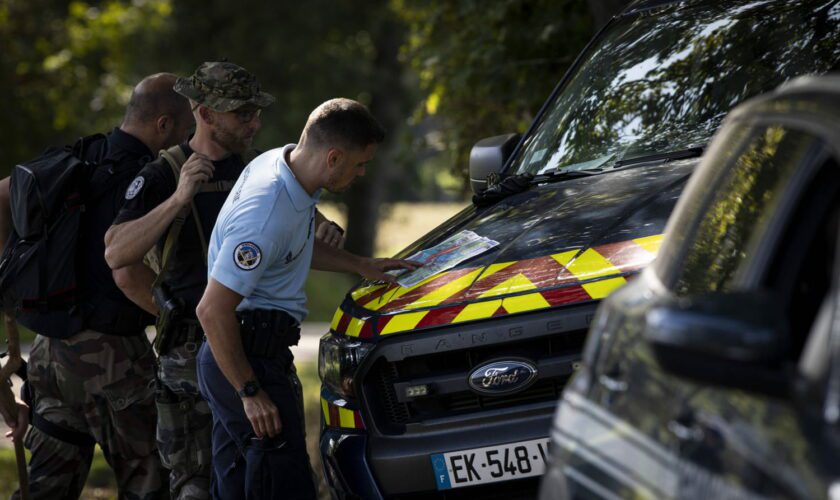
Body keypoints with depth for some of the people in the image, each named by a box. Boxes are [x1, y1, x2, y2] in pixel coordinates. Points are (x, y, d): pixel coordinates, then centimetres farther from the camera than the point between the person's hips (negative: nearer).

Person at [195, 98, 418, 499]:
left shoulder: (280, 162, 3)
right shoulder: (267, 216, -27)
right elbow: (212, 311, -26)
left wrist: (360, 265, 20)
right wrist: (250, 393, -21)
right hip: (248, 362, -10)